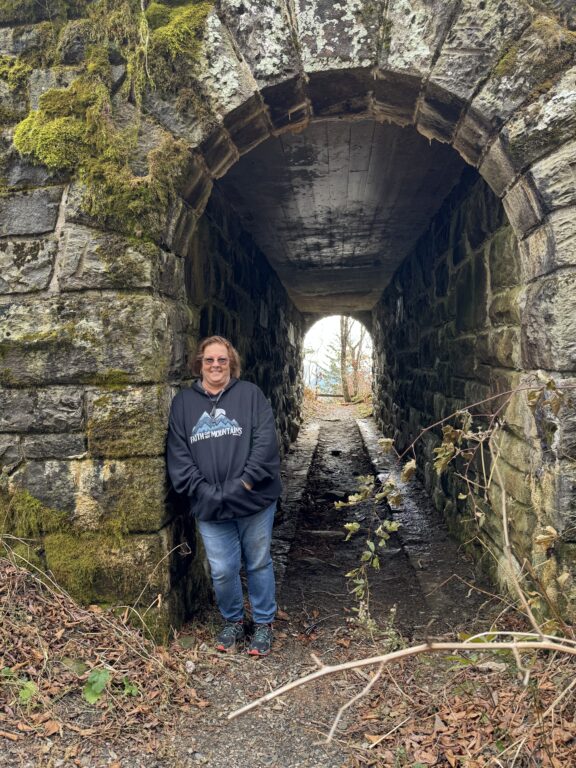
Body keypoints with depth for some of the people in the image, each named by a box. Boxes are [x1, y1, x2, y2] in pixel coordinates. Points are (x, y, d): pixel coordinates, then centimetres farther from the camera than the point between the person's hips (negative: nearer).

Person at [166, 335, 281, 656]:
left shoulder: (250, 394, -1)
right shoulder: (183, 402, 6)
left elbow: (266, 441, -9)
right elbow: (178, 454, 1)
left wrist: (244, 485, -16)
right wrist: (205, 492, -10)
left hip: (254, 501, -1)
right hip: (210, 507, 2)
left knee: (259, 564, 12)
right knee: (223, 571, 9)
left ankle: (264, 624, 32)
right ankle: (233, 622, 35)